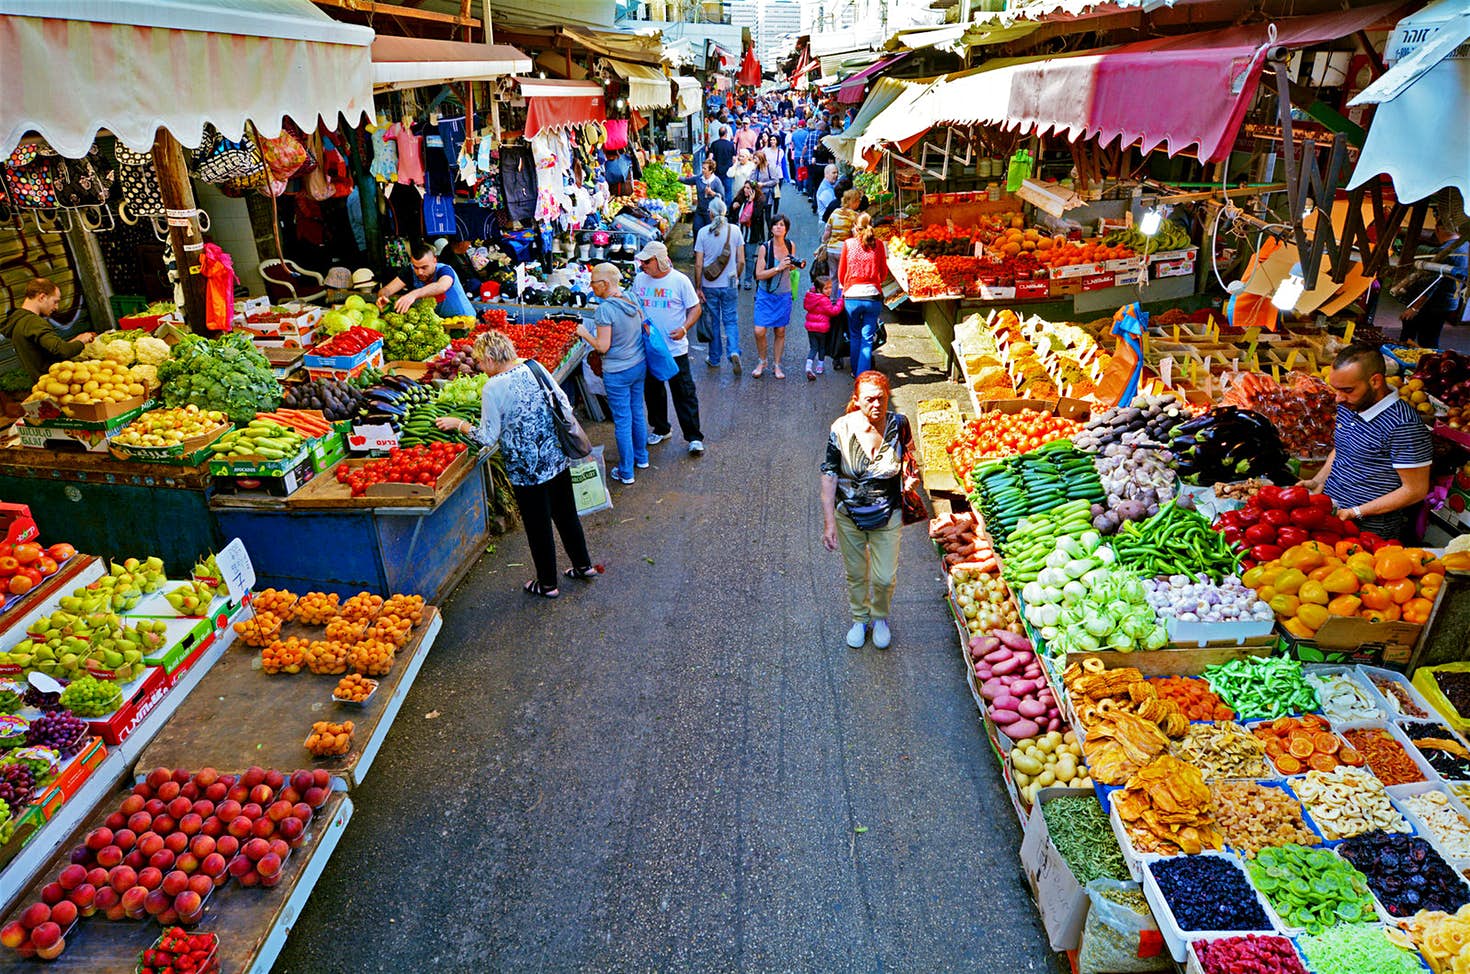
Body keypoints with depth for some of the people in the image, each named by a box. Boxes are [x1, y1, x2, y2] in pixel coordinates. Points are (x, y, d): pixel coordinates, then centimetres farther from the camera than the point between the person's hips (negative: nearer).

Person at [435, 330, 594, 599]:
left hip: (527, 469, -6)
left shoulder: (493, 388, -18)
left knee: (538, 526, 10)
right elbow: (565, 404, 5)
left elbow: (488, 437, -12)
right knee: (566, 512, 22)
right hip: (558, 457, 6)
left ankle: (547, 584, 25)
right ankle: (583, 566, 36)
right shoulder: (534, 367, -1)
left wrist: (458, 424, 2)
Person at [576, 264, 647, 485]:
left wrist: (584, 333, -6)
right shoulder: (631, 301, 0)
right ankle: (641, 457, 38)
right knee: (637, 413, 22)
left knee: (622, 421, 3)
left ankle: (626, 473, 14)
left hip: (617, 373, -7)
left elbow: (603, 346, -21)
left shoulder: (605, 309, -22)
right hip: (639, 365, 7)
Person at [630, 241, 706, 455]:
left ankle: (694, 437, 5)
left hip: (675, 348, -5)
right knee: (652, 390, 15)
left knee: (684, 393, -2)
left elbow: (695, 308, -5)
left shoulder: (679, 280, -9)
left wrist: (684, 328, -21)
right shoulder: (639, 280, 3)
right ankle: (661, 429, 34)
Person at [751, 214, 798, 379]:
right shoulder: (765, 247, -12)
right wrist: (778, 268, -24)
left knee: (780, 331, 8)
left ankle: (776, 365, 22)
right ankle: (762, 362, 16)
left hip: (783, 295, 3)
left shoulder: (790, 245, -1)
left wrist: (795, 265, -6)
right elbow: (759, 274, -15)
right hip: (766, 295, -3)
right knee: (759, 331, -8)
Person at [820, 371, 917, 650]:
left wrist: (910, 476, -4)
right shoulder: (842, 429, -18)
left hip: (888, 515, 0)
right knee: (856, 574, 18)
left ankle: (881, 618, 39)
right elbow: (829, 477, -14)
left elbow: (908, 453, 11)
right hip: (848, 516, 0)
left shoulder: (898, 424, -14)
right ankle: (859, 619, 45)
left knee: (885, 578, 7)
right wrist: (829, 522, -15)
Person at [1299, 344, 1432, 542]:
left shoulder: (1403, 425, -17)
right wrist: (1318, 481, 8)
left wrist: (1356, 512, -17)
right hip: (1328, 511, 7)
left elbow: (1415, 491, -14)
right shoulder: (1347, 407, 8)